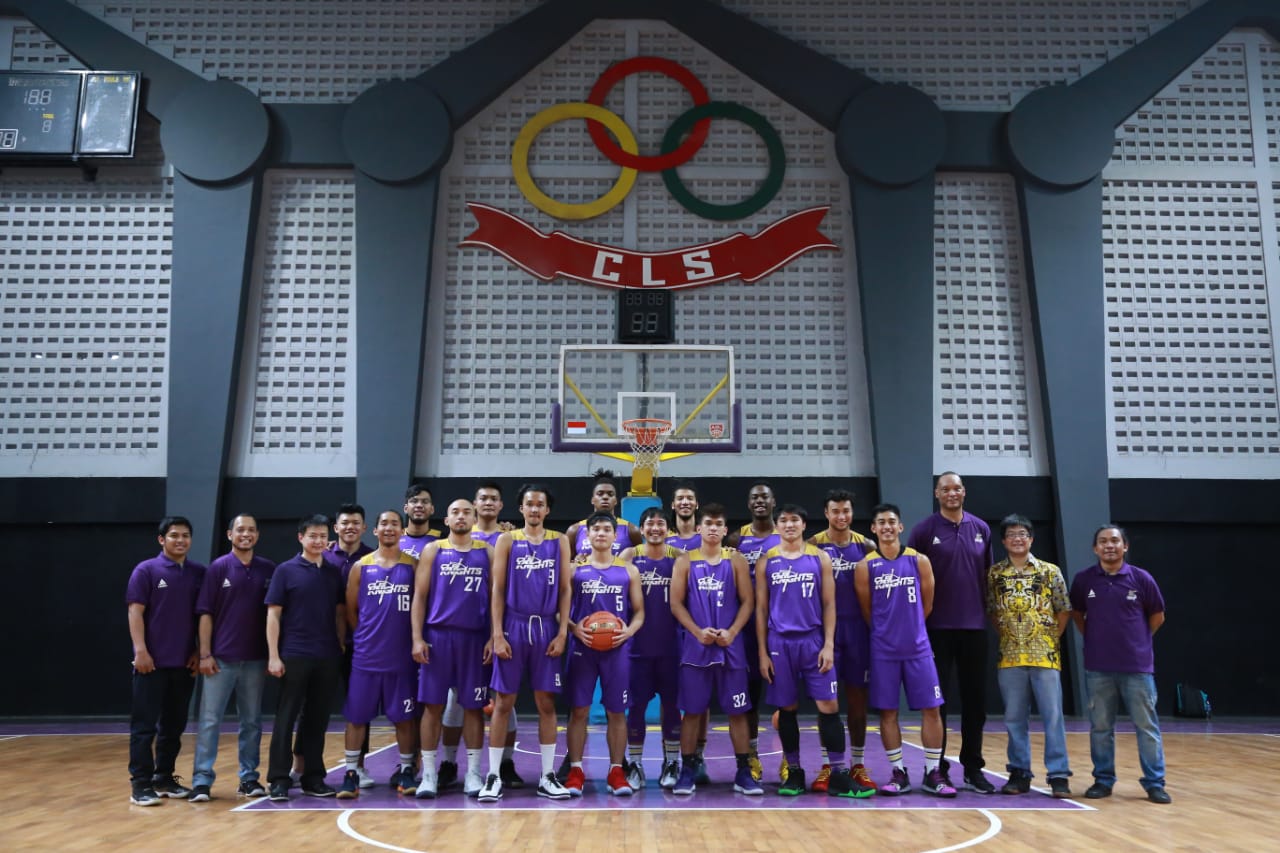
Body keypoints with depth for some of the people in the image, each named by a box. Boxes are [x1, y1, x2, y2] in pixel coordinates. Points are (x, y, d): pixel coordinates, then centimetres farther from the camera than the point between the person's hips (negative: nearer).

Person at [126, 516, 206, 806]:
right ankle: (141, 784, 6)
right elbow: (135, 612, -7)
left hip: (184, 663, 4)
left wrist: (200, 652, 5)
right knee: (145, 725, 0)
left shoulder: (199, 573, 7)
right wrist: (140, 651, -15)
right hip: (152, 661, -4)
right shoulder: (146, 570, -3)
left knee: (174, 725, 11)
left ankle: (164, 778, 22)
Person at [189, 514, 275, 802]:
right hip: (221, 658, -2)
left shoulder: (269, 570, 4)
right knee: (210, 720, -1)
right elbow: (206, 613, -2)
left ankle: (249, 778, 18)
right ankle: (202, 780, 5)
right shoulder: (218, 568, -1)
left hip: (255, 659, 2)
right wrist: (205, 654, -7)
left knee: (251, 721, 9)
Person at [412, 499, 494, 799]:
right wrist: (417, 638, -6)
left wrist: (494, 637, -2)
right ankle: (428, 774, 10)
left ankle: (473, 773, 13)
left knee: (473, 706, 5)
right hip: (437, 635, -1)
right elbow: (419, 596, 3)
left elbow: (494, 596, 6)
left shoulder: (487, 552, 8)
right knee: (432, 704, 2)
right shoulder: (433, 550, 6)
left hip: (475, 637, 1)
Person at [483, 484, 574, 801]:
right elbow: (497, 589, 0)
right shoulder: (506, 541, 4)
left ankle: (548, 777, 13)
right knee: (503, 703, 2)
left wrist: (562, 632, -2)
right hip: (513, 627, -1)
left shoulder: (559, 541, 8)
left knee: (546, 704, 5)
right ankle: (494, 776, 10)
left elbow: (566, 589, 6)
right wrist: (497, 634, -8)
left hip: (546, 629, 1)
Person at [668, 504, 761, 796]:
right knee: (692, 710, 3)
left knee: (737, 710, 4)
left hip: (730, 645, 1)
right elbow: (676, 603, 0)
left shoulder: (736, 561, 5)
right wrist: (698, 632, -13)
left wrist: (731, 632, -11)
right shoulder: (684, 561, 4)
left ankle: (744, 772, 12)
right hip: (695, 646, 0)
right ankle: (688, 770, 13)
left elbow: (748, 601, 2)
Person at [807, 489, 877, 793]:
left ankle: (858, 764, 18)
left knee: (857, 696, 8)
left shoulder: (866, 546, 6)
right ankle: (827, 765, 11)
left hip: (858, 628, 2)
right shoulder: (813, 545, -1)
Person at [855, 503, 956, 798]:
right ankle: (899, 773, 14)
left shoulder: (919, 561, 1)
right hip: (883, 650, -1)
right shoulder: (865, 566, -2)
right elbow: (866, 610, 4)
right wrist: (886, 631, 8)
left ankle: (933, 772, 13)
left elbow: (927, 604, 8)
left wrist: (909, 628, 12)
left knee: (931, 708, 1)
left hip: (918, 647, 1)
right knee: (887, 711, 3)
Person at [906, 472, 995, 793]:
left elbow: (988, 574, 14)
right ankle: (937, 768, 14)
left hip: (974, 626, 3)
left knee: (975, 700, 7)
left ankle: (973, 769, 19)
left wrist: (989, 610, 9)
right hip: (937, 627, -3)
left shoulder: (981, 529, 8)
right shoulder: (924, 530, -2)